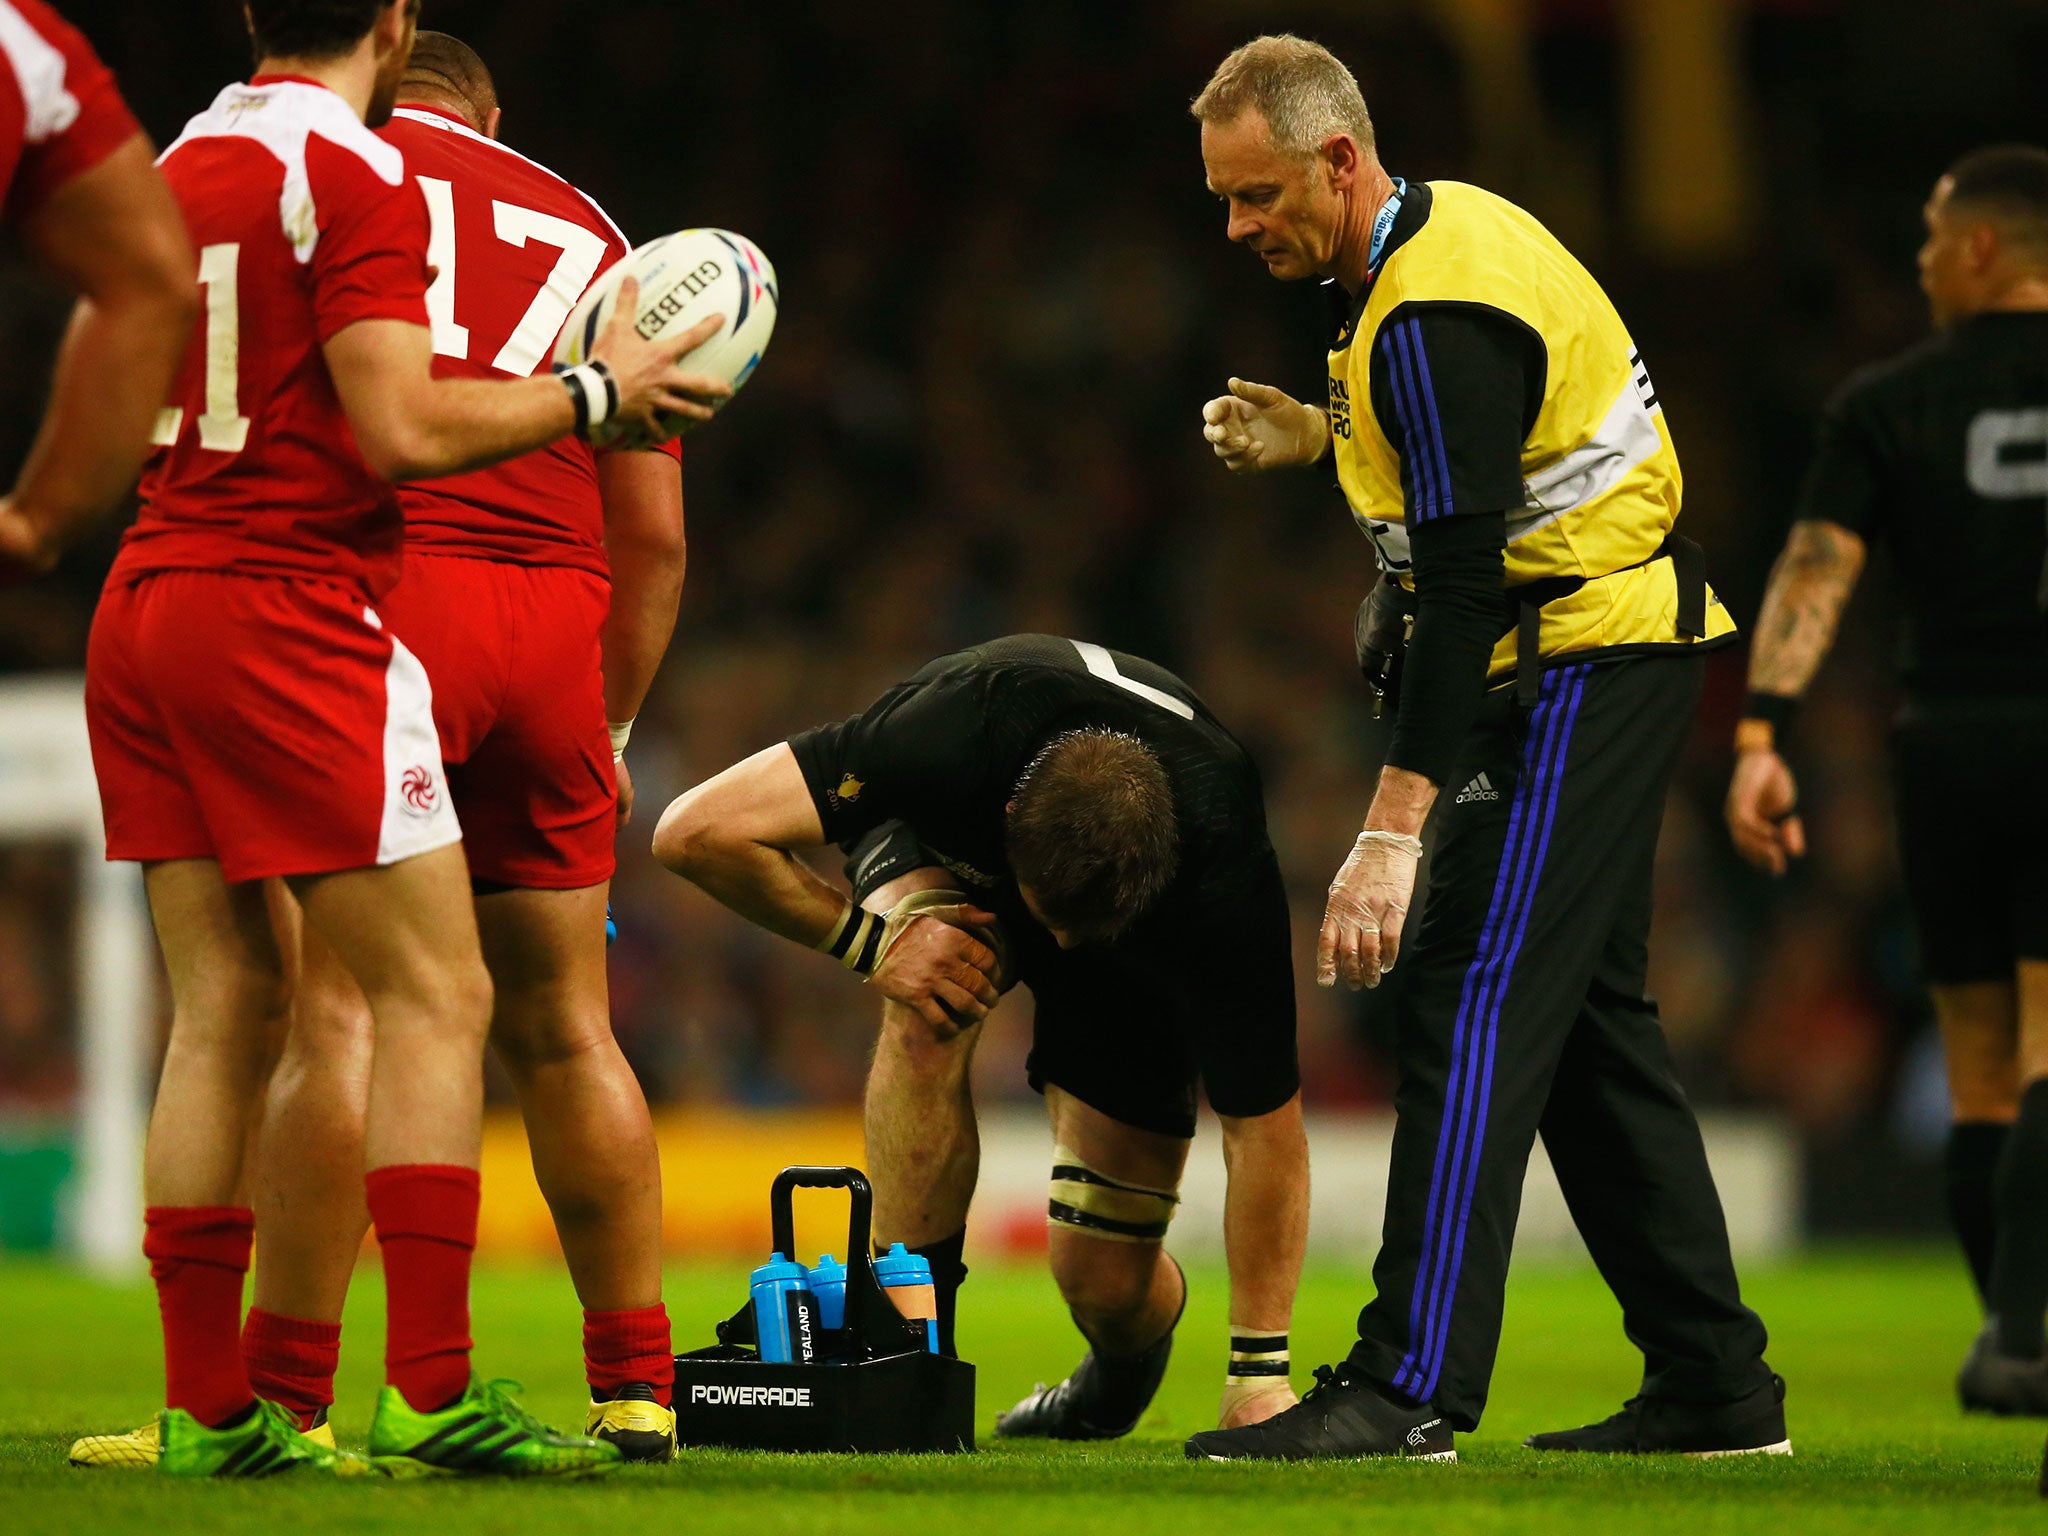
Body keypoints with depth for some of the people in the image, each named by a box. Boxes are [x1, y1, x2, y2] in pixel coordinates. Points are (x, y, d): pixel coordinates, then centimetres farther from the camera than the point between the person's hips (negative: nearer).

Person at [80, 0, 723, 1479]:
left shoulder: (181, 165, 14)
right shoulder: (356, 174, -10)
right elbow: (404, 427, -17)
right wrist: (599, 389, -4)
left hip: (148, 601, 8)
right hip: (292, 614, -8)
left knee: (223, 1007, 8)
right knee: (437, 995, -4)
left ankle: (204, 1405, 5)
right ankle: (433, 1387, -11)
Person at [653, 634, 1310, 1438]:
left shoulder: (1224, 866, -40)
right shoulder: (953, 735, -43)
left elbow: (1263, 1120, -31)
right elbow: (696, 830, -39)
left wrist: (1259, 1373, -29)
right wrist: (869, 940, -36)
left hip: (1147, 946, 0)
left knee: (1105, 1283, -9)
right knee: (929, 1012, -37)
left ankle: (1121, 1376, 29)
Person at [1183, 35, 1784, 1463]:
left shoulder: (1433, 315, -23)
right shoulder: (1441, 227, 8)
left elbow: (1460, 586, -28)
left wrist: (1394, 825, -31)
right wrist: (1324, 436, 13)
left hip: (1584, 666, -11)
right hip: (1599, 656, 11)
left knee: (1471, 996, -15)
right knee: (1589, 1011, 13)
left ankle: (1410, 1388, -19)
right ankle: (1715, 1384, 16)